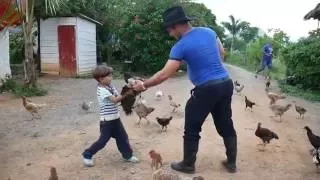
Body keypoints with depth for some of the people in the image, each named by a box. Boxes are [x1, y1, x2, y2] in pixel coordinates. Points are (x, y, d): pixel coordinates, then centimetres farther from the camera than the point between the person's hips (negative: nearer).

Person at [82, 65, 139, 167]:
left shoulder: (110, 87, 7)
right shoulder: (102, 90, -20)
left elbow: (117, 97, 2)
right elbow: (115, 100, -26)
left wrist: (127, 93, -14)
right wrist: (127, 94, -25)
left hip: (115, 118, 8)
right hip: (107, 121, -8)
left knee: (123, 137, 12)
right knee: (103, 140, 1)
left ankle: (128, 155, 26)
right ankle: (87, 155, 19)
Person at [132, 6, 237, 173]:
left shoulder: (181, 46, -14)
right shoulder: (209, 31, 5)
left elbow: (164, 74, -16)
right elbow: (221, 52, 19)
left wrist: (143, 85, -5)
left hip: (206, 89, -7)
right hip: (226, 83, 7)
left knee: (192, 129, 10)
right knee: (226, 125, 18)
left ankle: (188, 165, 23)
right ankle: (231, 163, 30)